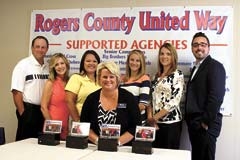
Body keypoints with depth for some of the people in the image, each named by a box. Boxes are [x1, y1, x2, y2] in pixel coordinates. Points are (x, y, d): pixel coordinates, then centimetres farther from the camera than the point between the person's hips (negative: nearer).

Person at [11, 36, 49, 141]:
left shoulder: (48, 67, 6)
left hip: (43, 111, 6)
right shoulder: (23, 65, -9)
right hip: (28, 110, -5)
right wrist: (23, 113, -13)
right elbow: (16, 92, -12)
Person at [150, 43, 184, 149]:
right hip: (156, 123, 6)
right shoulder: (157, 76, 13)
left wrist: (155, 117, -13)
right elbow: (153, 99, 13)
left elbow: (174, 101, -15)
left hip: (171, 122, -6)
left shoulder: (178, 75, -6)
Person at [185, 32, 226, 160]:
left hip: (205, 125, -8)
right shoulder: (196, 68, 17)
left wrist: (206, 121, -17)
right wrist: (190, 120, 8)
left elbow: (216, 96, -19)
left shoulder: (215, 66, -10)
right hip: (194, 124, 8)